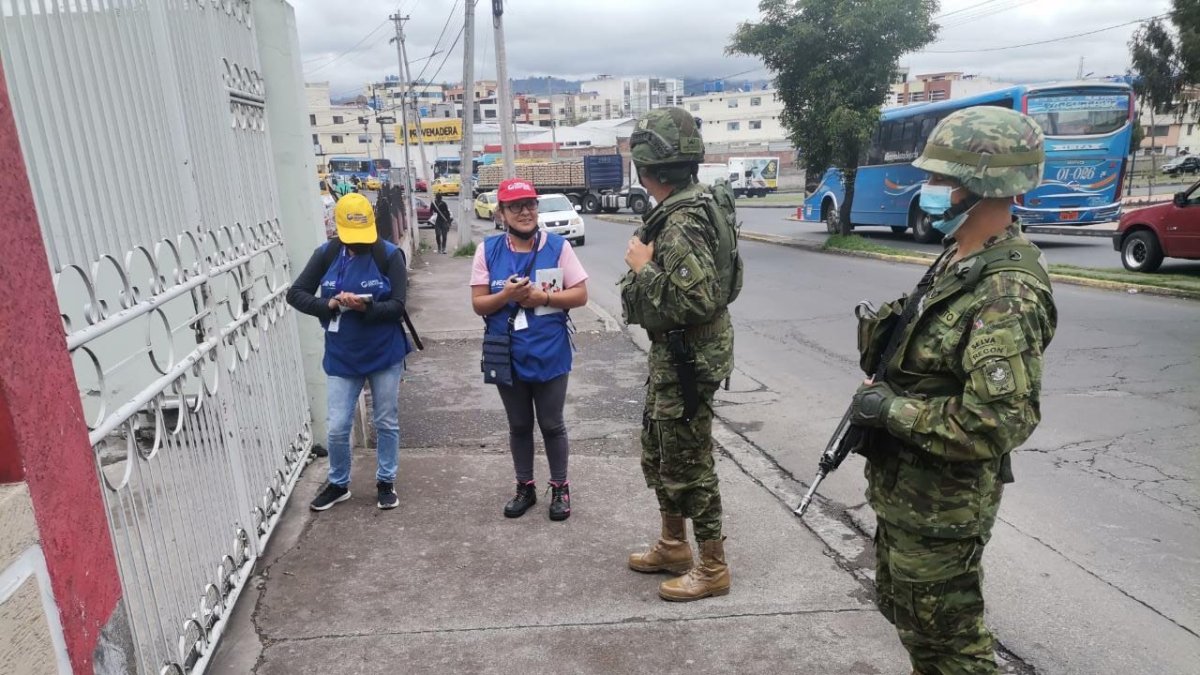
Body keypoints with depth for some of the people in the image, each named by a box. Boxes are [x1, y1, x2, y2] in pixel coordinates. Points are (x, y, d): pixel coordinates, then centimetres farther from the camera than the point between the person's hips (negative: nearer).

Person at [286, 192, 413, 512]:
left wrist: (366, 307, -31)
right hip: (341, 357, 2)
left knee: (386, 423, 12)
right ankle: (338, 484, 30)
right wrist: (329, 305, -19)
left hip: (385, 355, -1)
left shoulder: (389, 255, -11)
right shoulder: (326, 254, -3)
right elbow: (295, 294, -1)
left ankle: (386, 482, 31)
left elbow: (397, 306, -13)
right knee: (337, 428, 7)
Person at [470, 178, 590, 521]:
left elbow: (580, 295, -5)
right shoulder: (487, 250, -2)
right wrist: (506, 295, -20)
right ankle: (525, 487, 34)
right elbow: (478, 304, -1)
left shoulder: (558, 246, -6)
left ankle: (560, 488, 29)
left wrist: (543, 297, -20)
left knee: (552, 425, 11)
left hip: (549, 354, -2)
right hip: (507, 356, 2)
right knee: (519, 426, 17)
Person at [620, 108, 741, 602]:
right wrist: (646, 266, 9)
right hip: (671, 354, 11)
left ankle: (712, 568, 19)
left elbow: (696, 300, -31)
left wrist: (644, 267, -21)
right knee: (659, 454, 21)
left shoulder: (682, 222, -23)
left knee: (689, 465, 2)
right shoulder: (682, 209, 9)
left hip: (687, 359, -10)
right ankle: (673, 546, 37)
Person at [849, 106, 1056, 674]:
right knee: (903, 605, 26)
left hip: (941, 502, -9)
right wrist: (881, 392, 5)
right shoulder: (959, 260, 5)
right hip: (902, 486, 9)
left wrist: (893, 410, -24)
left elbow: (1002, 421, -32)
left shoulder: (1007, 294, -26)